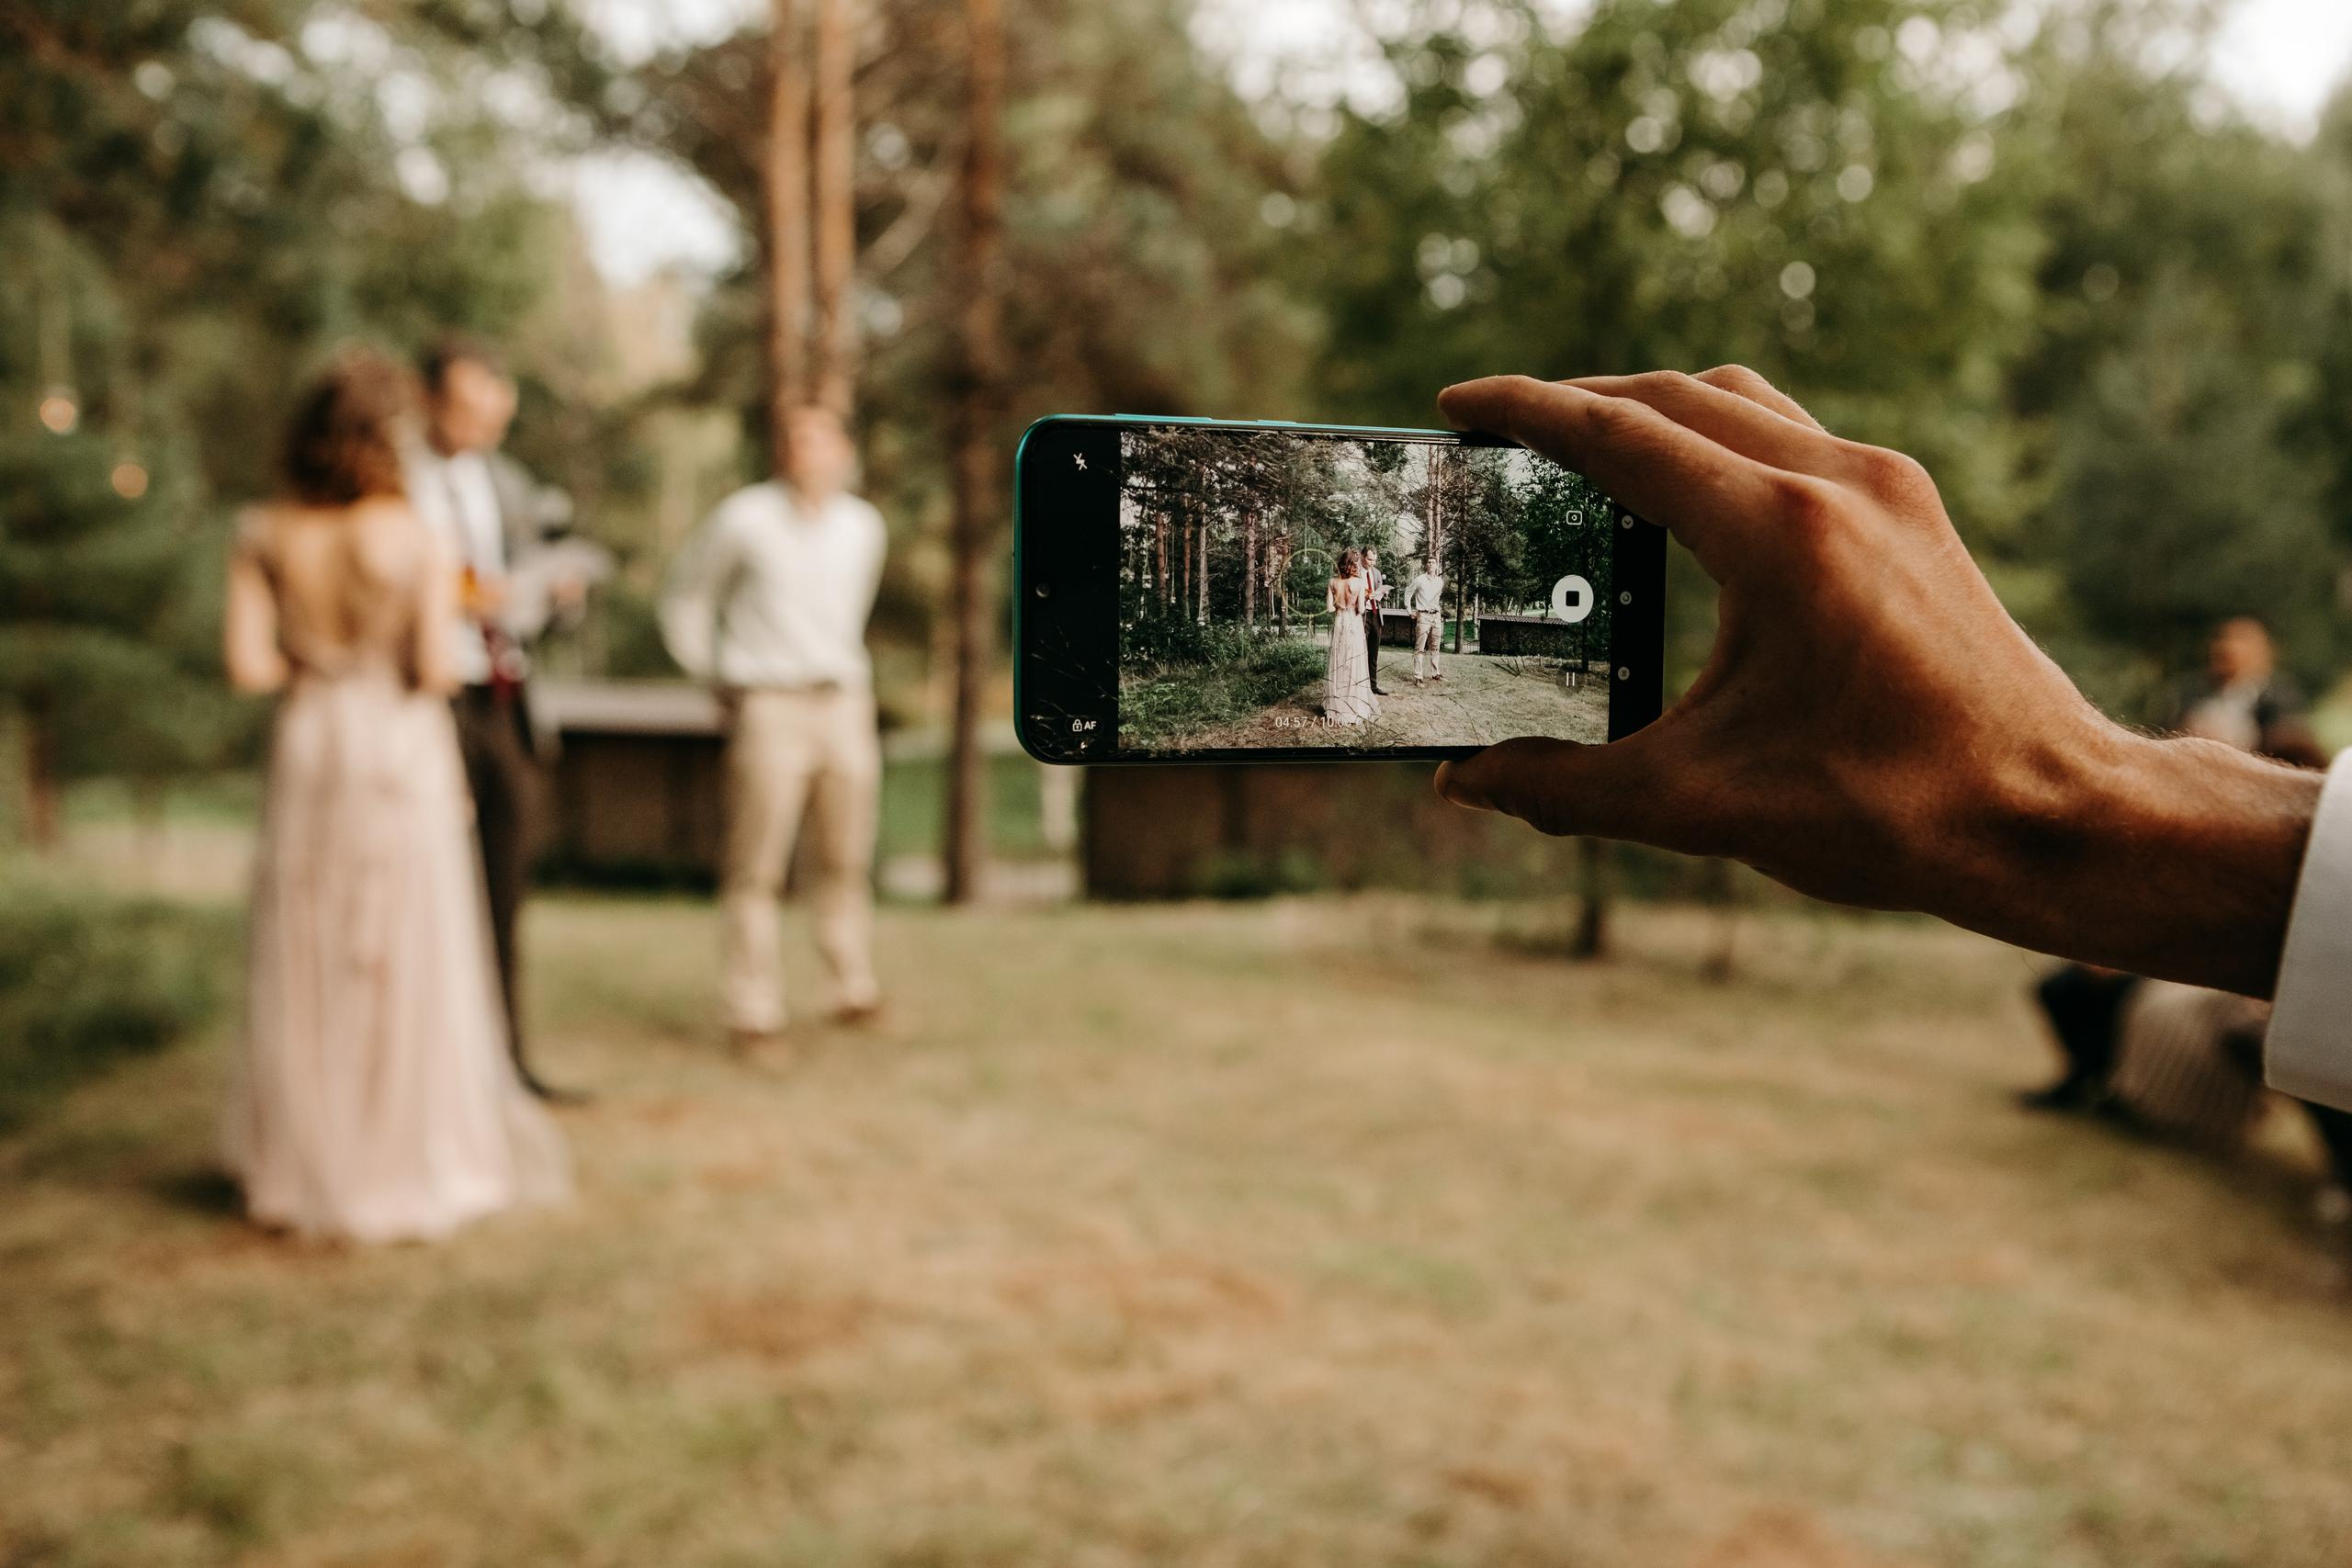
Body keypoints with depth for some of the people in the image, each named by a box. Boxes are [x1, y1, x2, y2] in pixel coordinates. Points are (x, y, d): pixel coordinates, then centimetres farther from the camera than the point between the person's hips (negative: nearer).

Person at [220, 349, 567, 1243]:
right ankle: (412, 1163, 12)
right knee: (408, 959, 6)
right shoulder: (419, 540, -12)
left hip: (306, 749, 3)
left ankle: (302, 1167, 21)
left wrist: (308, 669, 11)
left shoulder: (265, 538, -4)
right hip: (402, 753, -3)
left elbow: (246, 664, -8)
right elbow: (436, 668, -16)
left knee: (304, 963, 13)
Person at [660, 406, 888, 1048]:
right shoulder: (744, 519, -5)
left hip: (844, 704, 4)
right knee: (756, 866, -3)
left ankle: (853, 985, 22)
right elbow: (686, 597, 6)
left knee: (847, 857, 9)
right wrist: (712, 674, 6)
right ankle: (754, 1007, 3)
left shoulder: (864, 526, 9)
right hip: (770, 707, -4)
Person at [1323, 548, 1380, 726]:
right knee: (1354, 664, 5)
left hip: (1338, 624, 3)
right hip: (1354, 625, -3)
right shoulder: (1359, 582, -13)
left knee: (1338, 664, 11)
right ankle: (1355, 704, 9)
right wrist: (1366, 598, 5)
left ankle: (1336, 704, 16)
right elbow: (1361, 609, -13)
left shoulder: (1333, 582, -5)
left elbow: (1329, 607, -6)